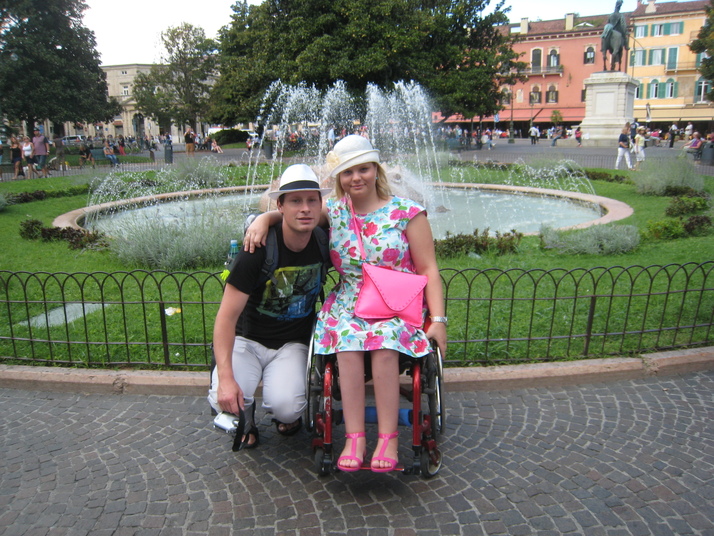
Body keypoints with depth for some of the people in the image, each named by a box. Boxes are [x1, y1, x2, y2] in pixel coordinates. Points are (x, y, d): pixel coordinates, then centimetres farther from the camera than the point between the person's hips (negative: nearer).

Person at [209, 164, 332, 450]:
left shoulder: (324, 241, -10)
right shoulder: (260, 248, -22)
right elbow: (227, 316, -22)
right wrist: (226, 378, -32)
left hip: (293, 344, 2)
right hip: (248, 340, -1)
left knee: (286, 406, -26)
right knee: (224, 400, -27)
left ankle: (288, 416, 15)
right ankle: (245, 421, 13)